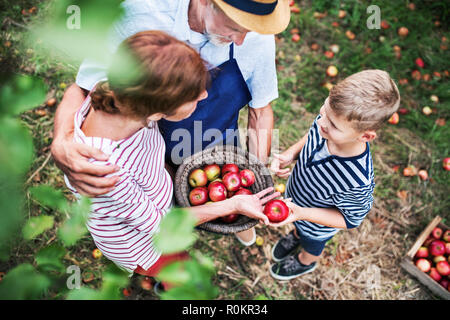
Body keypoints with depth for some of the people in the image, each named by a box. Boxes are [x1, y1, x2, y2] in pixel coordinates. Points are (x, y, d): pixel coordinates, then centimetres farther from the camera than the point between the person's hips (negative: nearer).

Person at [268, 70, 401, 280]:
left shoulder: (359, 181, -47)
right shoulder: (327, 122, -32)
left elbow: (351, 219, -27)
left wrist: (302, 213, -35)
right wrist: (290, 154, -24)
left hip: (318, 225, -4)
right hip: (294, 195, 4)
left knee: (312, 246, 33)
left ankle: (305, 262, 68)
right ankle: (296, 235, 74)